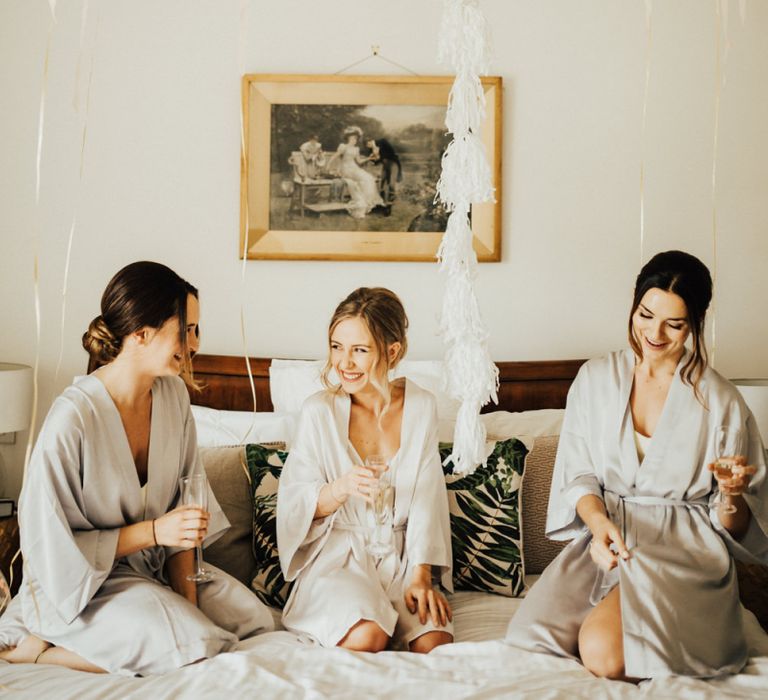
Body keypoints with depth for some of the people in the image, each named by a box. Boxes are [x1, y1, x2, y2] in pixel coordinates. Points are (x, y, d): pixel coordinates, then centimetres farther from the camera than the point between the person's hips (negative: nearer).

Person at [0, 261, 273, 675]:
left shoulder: (173, 394, -4)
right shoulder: (73, 418, -26)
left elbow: (187, 502, 3)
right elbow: (52, 543, -19)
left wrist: (186, 592, -7)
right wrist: (154, 532, -22)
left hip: (157, 563, 7)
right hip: (85, 582, -7)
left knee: (256, 620, -8)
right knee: (199, 648, -24)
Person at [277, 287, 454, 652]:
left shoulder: (421, 407, 1)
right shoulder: (319, 410, -6)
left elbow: (426, 500, 0)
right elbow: (294, 504, -6)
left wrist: (421, 577, -9)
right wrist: (341, 488, -27)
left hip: (401, 553, 2)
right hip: (337, 552, -2)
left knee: (435, 642, -24)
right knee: (367, 636, -30)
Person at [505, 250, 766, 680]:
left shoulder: (721, 402, -3)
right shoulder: (596, 379, 5)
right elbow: (577, 474, 5)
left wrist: (731, 495, -21)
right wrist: (598, 520, -16)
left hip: (684, 552, -3)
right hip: (606, 537, 3)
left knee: (601, 651, -28)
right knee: (532, 633, -21)